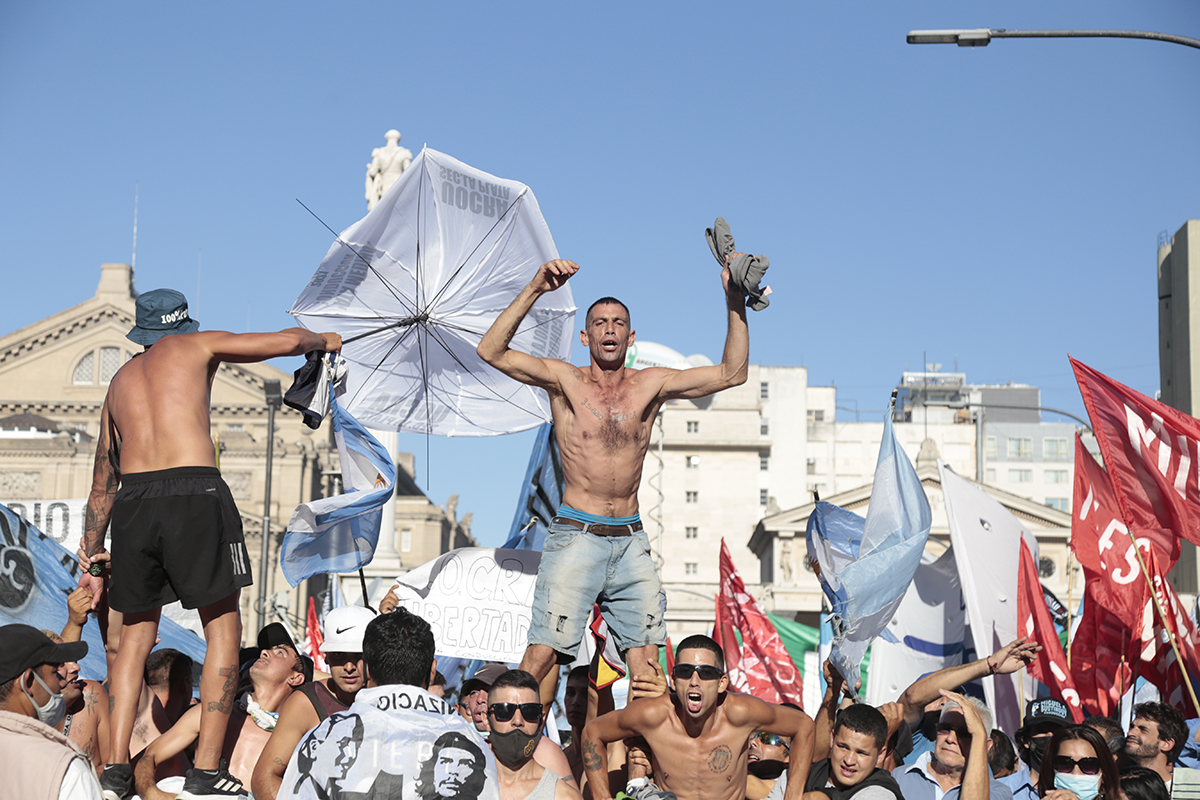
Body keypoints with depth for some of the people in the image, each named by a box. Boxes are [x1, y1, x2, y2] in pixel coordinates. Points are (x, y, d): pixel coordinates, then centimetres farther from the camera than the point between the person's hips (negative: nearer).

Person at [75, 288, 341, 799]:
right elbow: (287, 341, 11)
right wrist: (325, 341, 33)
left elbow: (102, 482, 29)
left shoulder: (119, 382, 26)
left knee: (135, 636, 16)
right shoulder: (196, 346, 14)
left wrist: (91, 558, 33)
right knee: (223, 629, 5)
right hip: (195, 493, -4)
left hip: (132, 502, 4)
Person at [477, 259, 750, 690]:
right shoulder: (564, 380, 2)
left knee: (646, 664, -1)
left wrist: (735, 303, -6)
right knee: (542, 653, -11)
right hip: (576, 536, -3)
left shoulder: (650, 385, 9)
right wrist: (534, 290, -19)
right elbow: (491, 351, -11)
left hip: (631, 540, 3)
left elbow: (731, 373, 4)